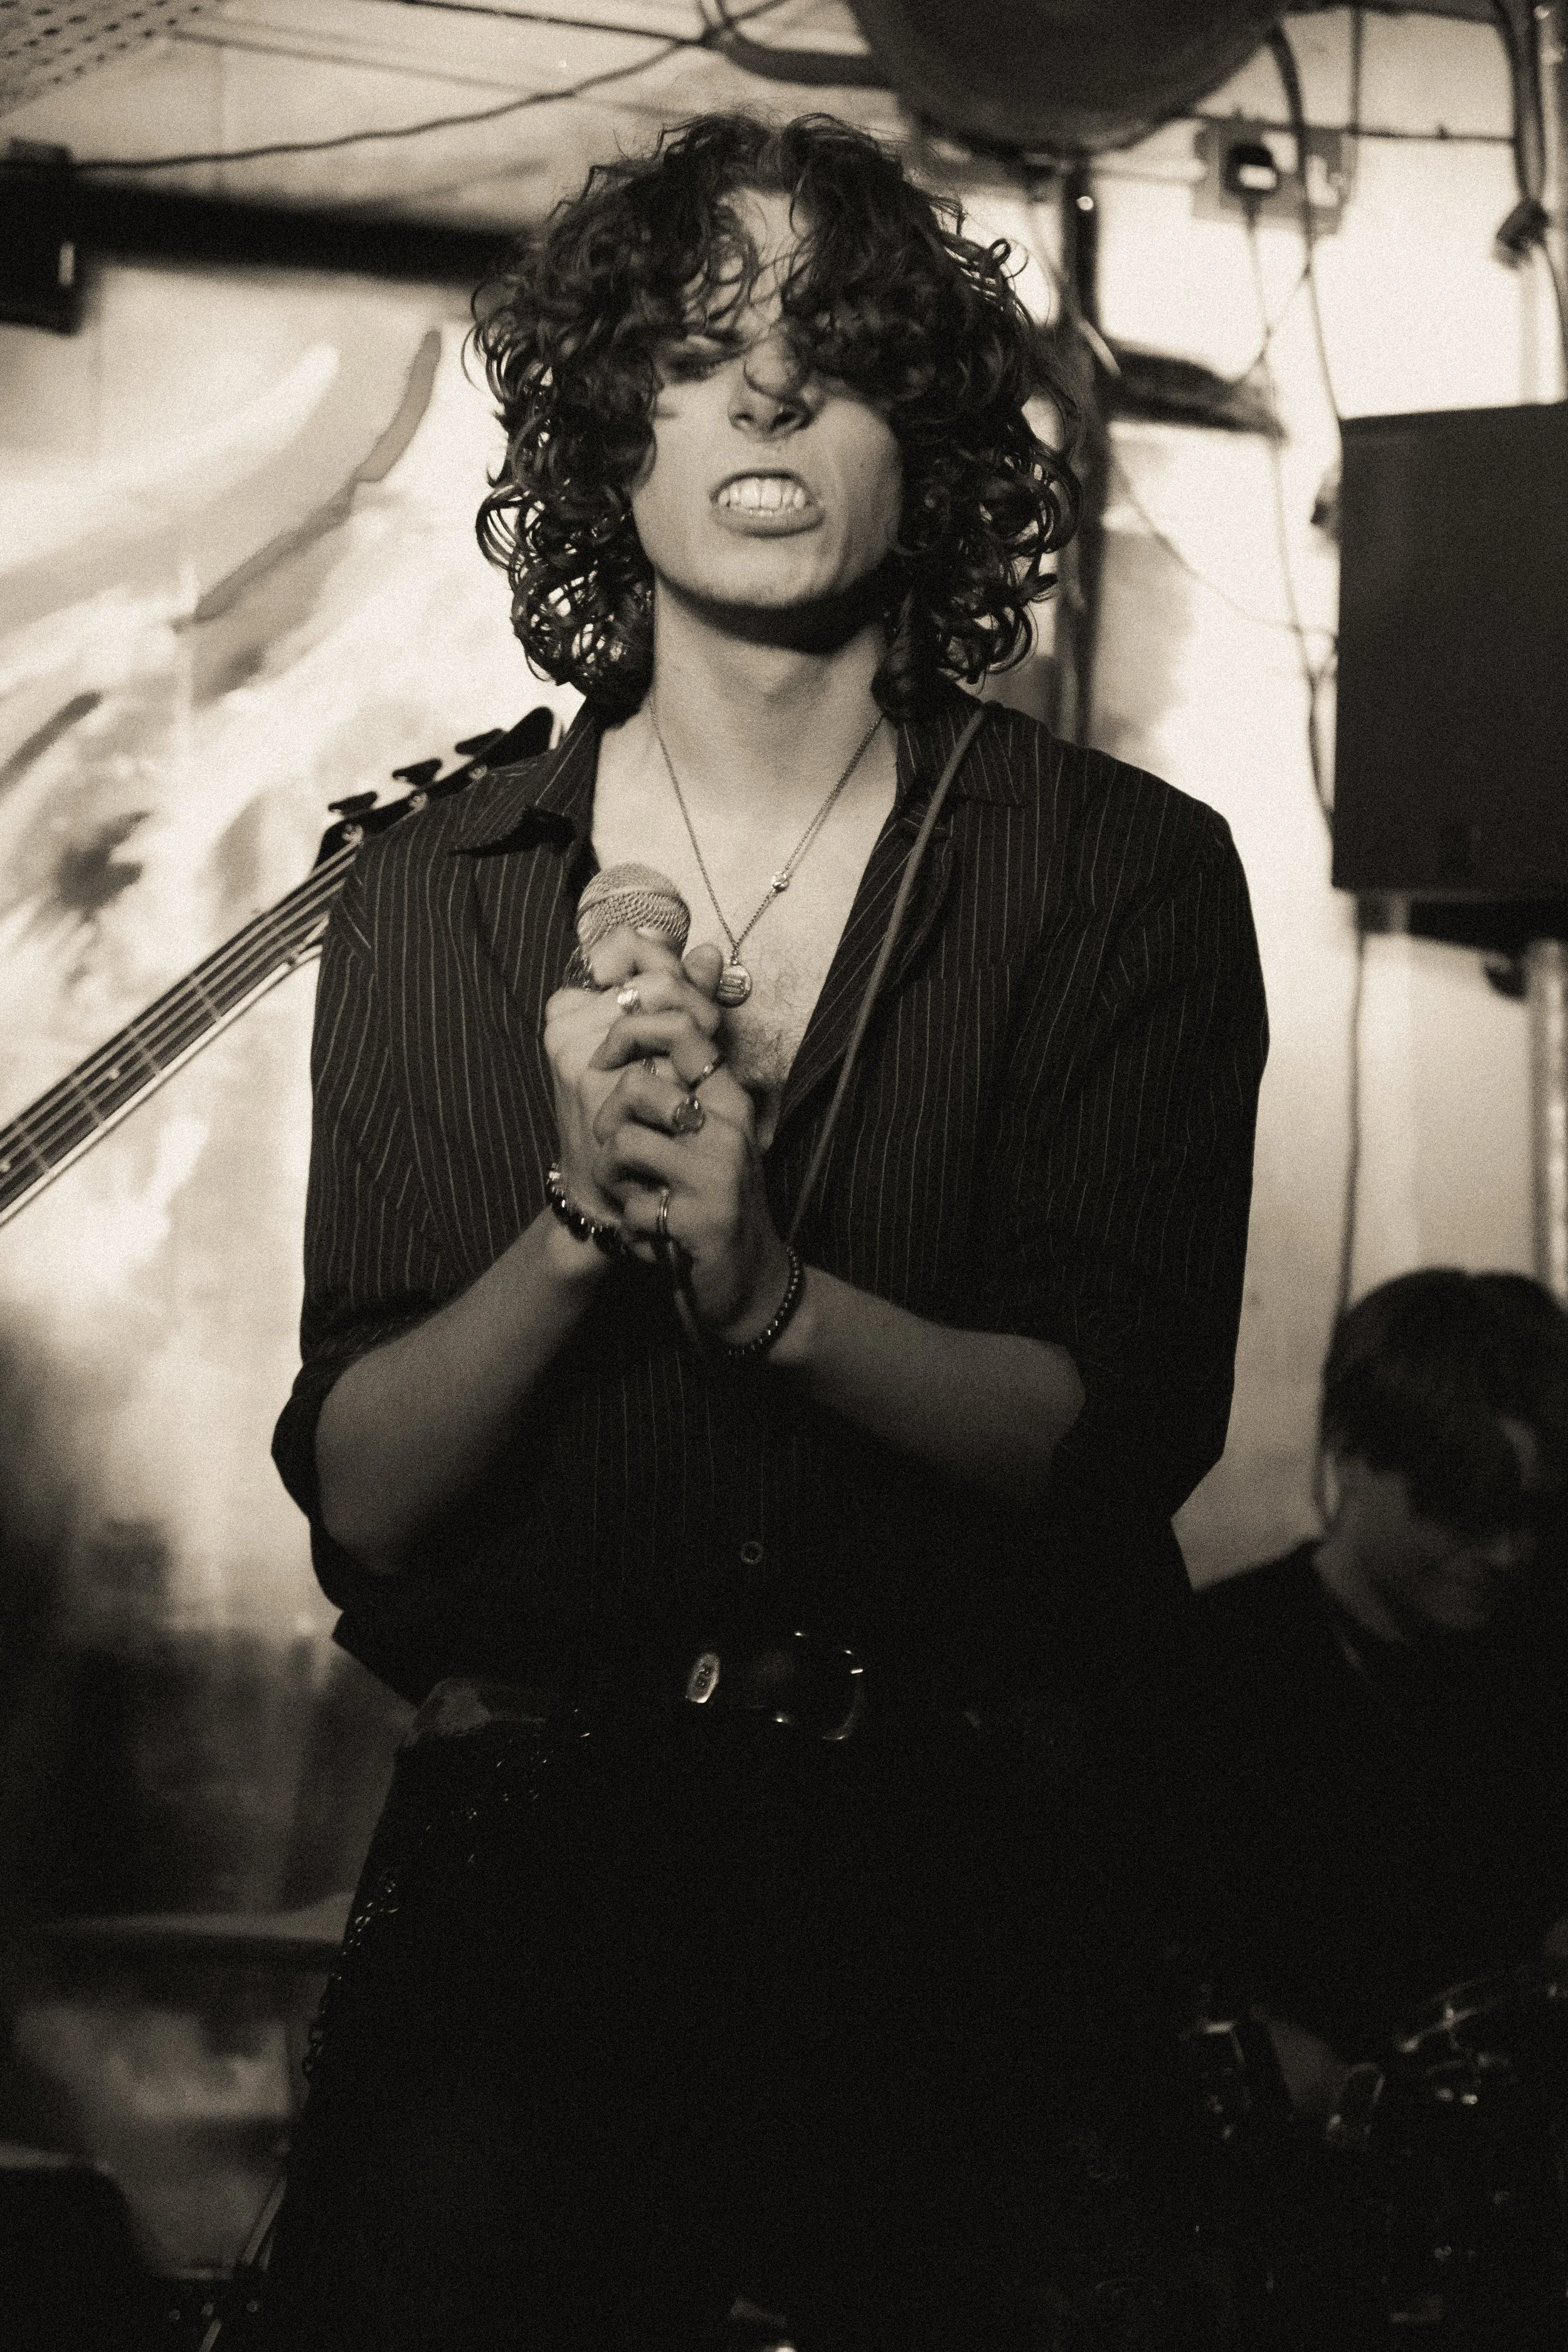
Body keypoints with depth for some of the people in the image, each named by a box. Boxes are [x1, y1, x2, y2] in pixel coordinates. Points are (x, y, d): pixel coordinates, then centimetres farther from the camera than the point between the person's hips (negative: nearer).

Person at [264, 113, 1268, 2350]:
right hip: (526, 1851, 1)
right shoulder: (437, 898, 5)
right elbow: (357, 1493, 0)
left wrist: (775, 1292, -21)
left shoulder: (1127, 877, 2)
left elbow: (1129, 1423, -6)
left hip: (967, 1860, 0)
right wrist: (576, 1230, -17)